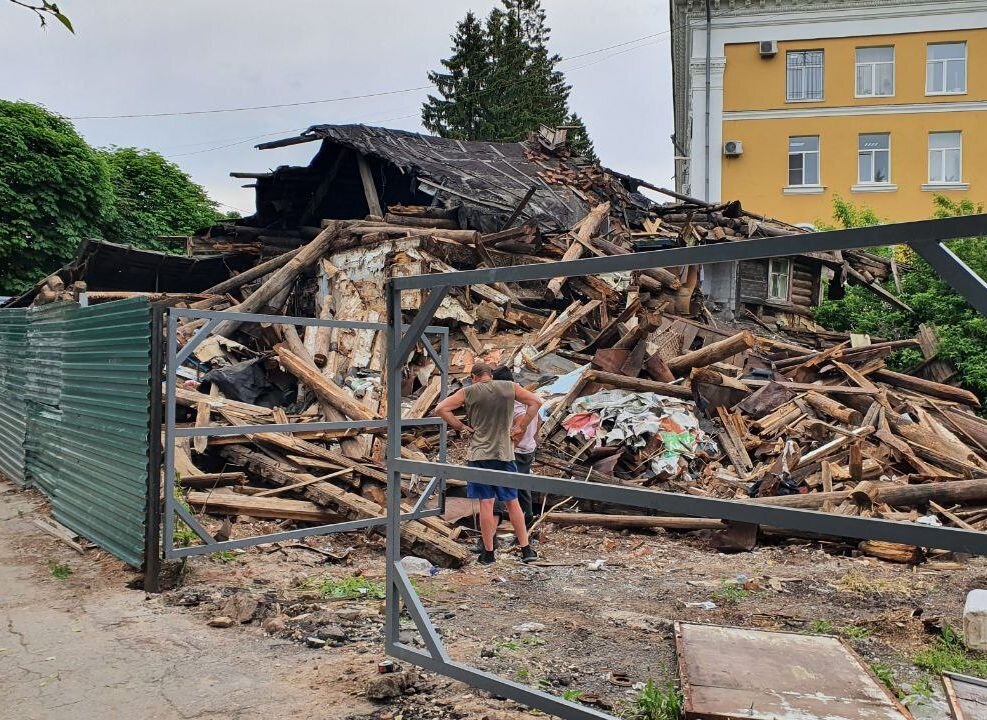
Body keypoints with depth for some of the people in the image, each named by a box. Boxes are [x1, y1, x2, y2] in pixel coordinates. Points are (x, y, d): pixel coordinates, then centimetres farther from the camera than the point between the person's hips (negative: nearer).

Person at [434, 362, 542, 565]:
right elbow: (536, 402, 6)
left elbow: (440, 409, -5)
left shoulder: (468, 392, -2)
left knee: (486, 503, 3)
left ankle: (488, 552, 10)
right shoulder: (510, 387, 3)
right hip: (505, 453, 2)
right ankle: (526, 549, 14)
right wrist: (521, 427, 8)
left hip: (479, 454, -1)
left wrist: (462, 428, -1)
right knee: (512, 502, 11)